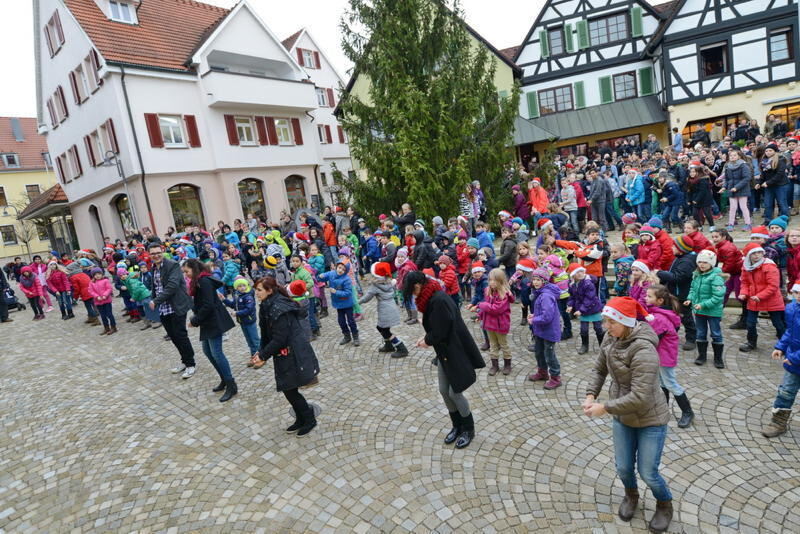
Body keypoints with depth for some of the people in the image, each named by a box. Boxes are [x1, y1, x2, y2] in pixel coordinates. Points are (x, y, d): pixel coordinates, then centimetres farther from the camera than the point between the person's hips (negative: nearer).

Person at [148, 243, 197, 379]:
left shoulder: (173, 265, -12)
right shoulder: (154, 268, 12)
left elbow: (172, 286, -21)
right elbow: (155, 287, 19)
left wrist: (156, 301, -21)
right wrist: (154, 303, 10)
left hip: (176, 307, -7)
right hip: (163, 310, 7)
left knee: (181, 336, -4)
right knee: (173, 337, 12)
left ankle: (190, 364, 8)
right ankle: (185, 361, 26)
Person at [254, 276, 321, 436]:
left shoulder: (278, 309, -23)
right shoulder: (267, 306, 7)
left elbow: (279, 339, -22)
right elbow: (266, 333, 12)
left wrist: (263, 356, -13)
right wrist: (261, 351, 2)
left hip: (294, 356, -9)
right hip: (285, 355, 9)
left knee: (290, 390, 1)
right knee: (288, 389, 15)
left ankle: (309, 420, 20)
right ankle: (301, 419, 32)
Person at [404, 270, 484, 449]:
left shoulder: (439, 300, -27)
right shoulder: (432, 298, 3)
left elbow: (440, 331, -25)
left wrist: (427, 341, -9)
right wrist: (427, 337, -1)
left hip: (457, 353, -9)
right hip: (444, 351, 9)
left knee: (454, 392, 2)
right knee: (444, 390, 14)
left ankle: (469, 429, 25)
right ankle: (457, 426, 34)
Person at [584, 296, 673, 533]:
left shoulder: (644, 351, -31)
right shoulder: (611, 340, -8)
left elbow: (640, 397, -32)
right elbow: (599, 369, 4)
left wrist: (604, 408, -26)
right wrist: (590, 396, -10)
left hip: (650, 420, -6)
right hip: (622, 418, 6)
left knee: (648, 473, 7)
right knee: (623, 468, 15)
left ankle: (665, 505, 39)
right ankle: (631, 496, 48)